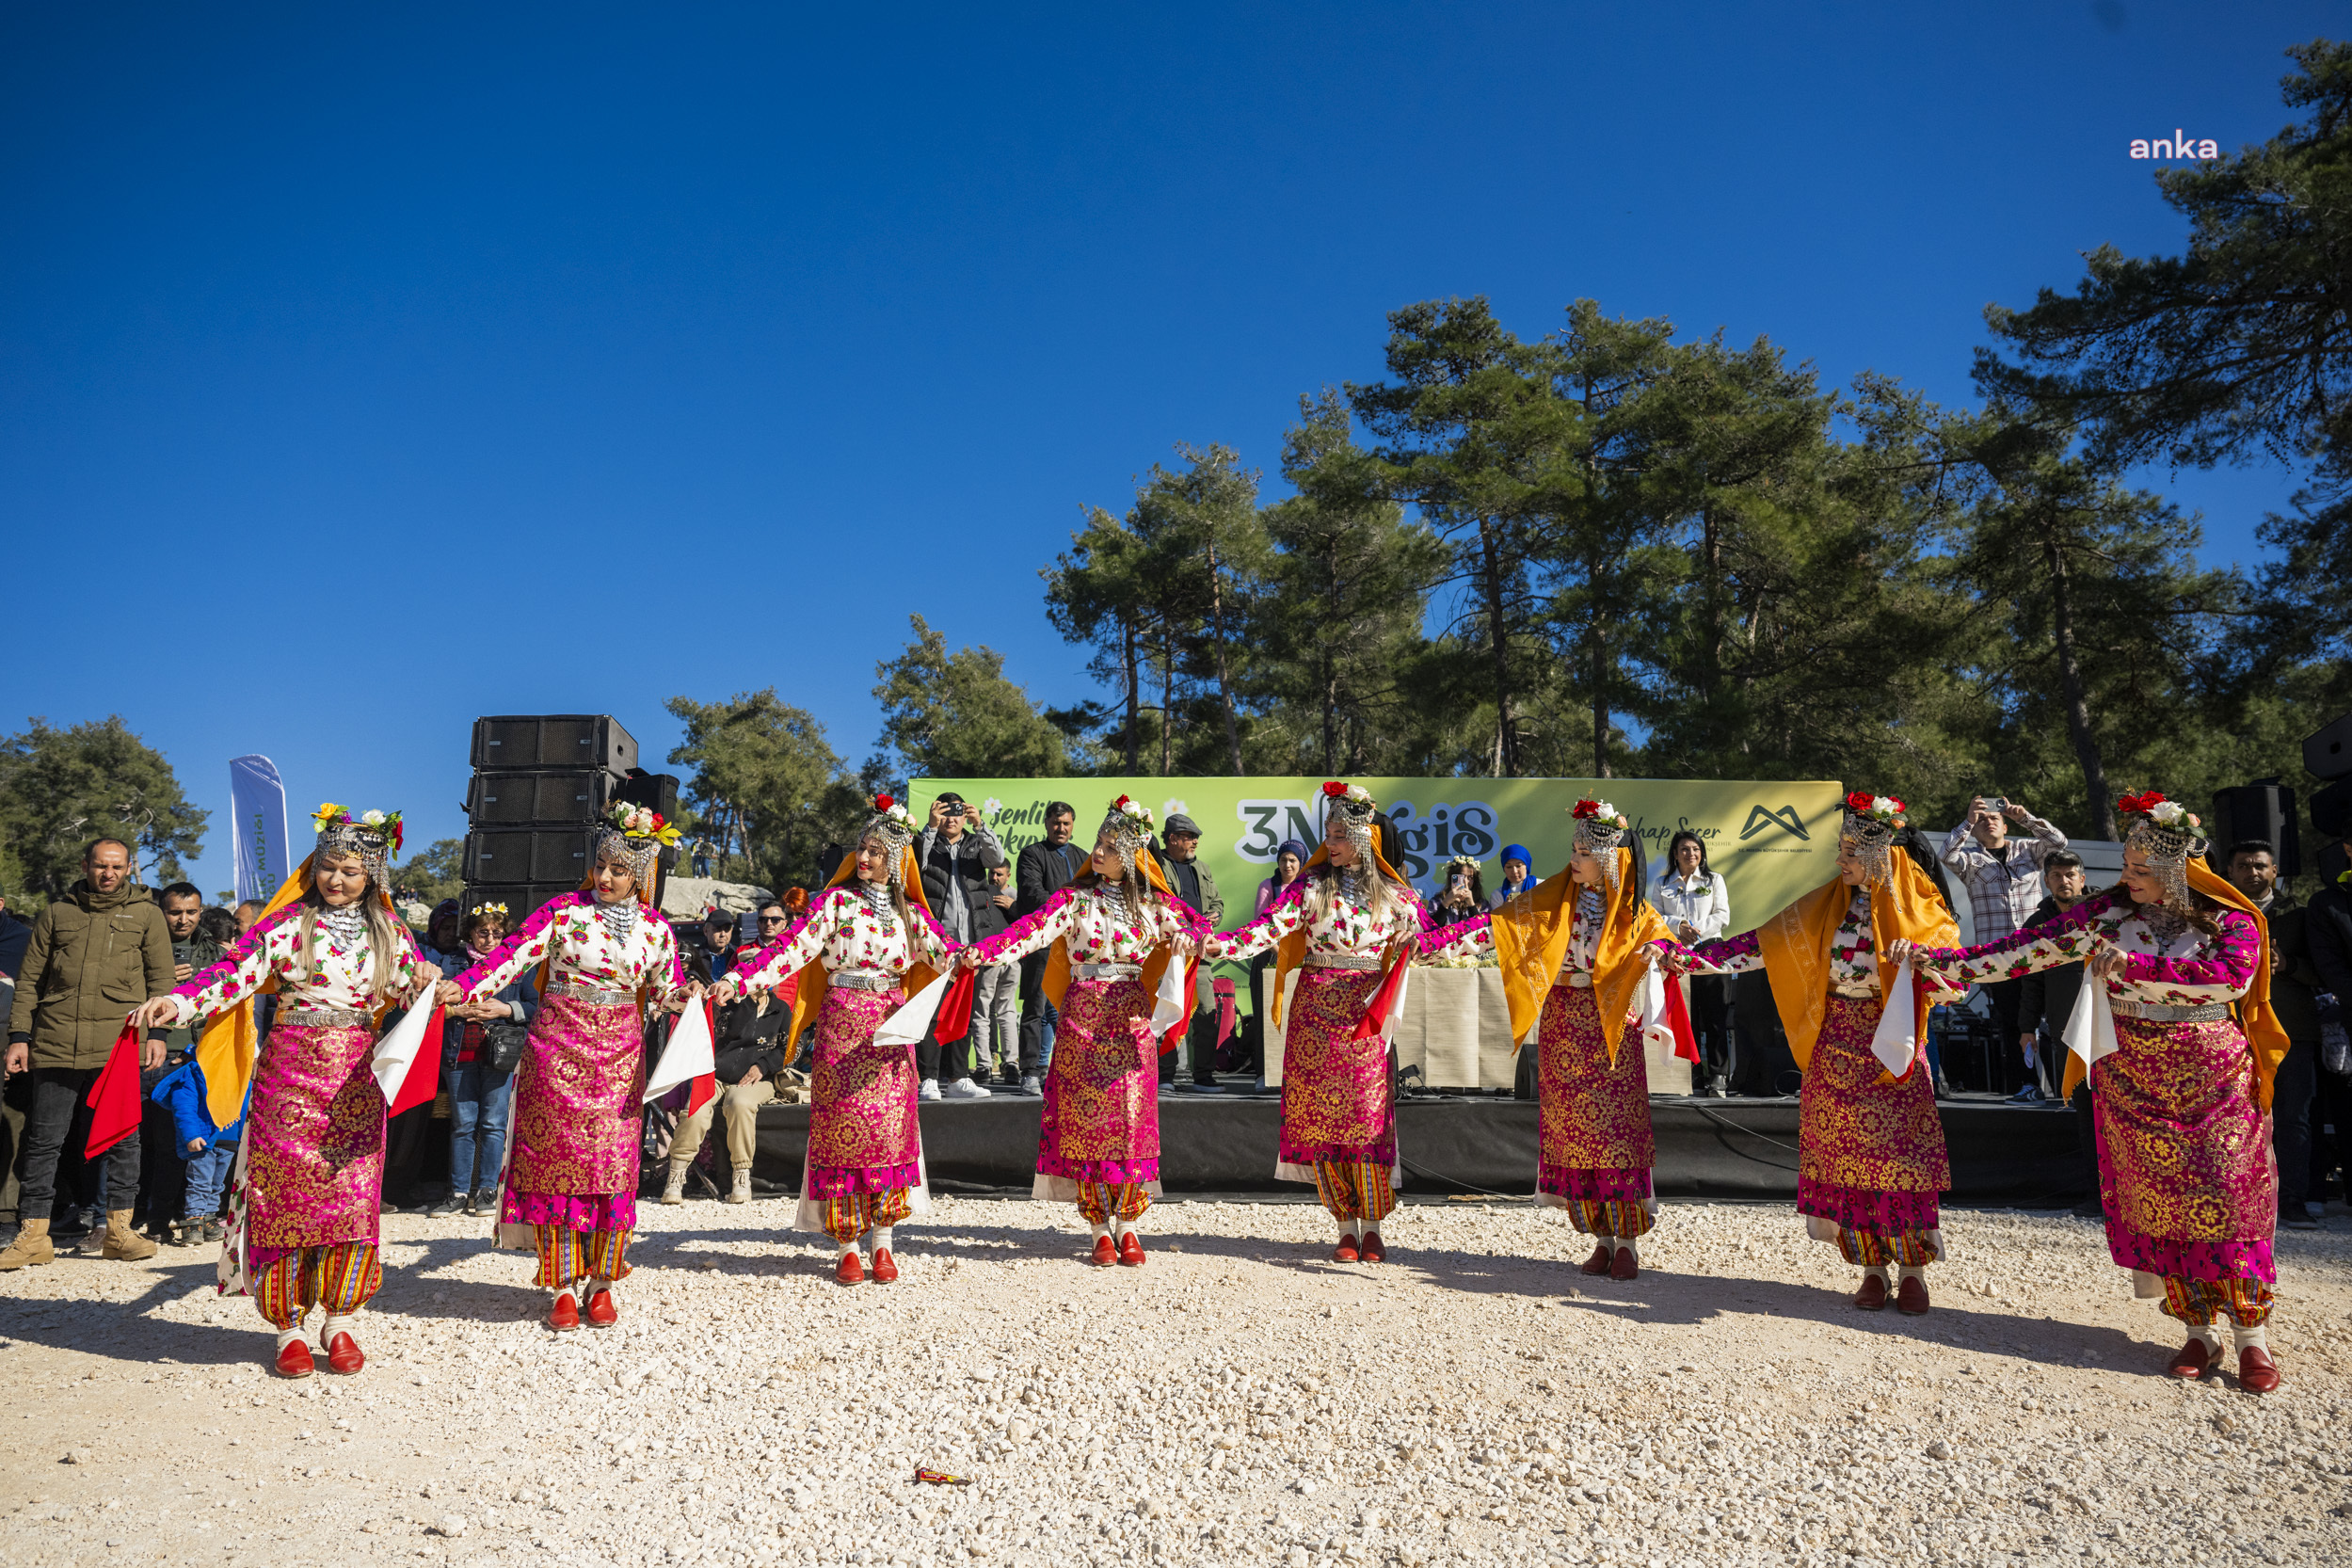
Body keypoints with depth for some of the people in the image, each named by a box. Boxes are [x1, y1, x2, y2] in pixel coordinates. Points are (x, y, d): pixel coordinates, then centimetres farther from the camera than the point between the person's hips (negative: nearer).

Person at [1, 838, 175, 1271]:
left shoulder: (145, 914, 10)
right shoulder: (56, 914, 14)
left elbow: (161, 978, 8)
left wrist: (157, 1032, -1)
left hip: (120, 1044, -1)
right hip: (56, 1042, 1)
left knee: (122, 1138, 1)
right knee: (44, 1139, 2)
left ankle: (119, 1229, 9)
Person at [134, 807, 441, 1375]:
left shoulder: (387, 930, 9)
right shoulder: (288, 922, 1)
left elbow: (408, 991, 11)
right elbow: (236, 971, -8)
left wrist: (425, 982, -12)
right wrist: (178, 1002, -24)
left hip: (355, 1082, 2)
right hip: (290, 1074, -1)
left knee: (352, 1197, 1)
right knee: (285, 1196, 1)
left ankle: (338, 1322, 15)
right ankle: (289, 1327, 14)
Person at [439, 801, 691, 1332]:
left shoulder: (655, 929, 7)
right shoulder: (562, 910, -1)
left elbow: (665, 992, 10)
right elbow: (512, 955, -10)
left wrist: (687, 995, -12)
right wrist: (461, 987, -24)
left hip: (618, 1059, 2)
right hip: (558, 1053, -2)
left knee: (611, 1167, 2)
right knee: (556, 1163, -1)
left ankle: (602, 1284, 16)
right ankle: (562, 1287, 10)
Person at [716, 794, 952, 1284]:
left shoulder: (909, 912, 10)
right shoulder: (836, 901, 2)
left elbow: (940, 950, 1)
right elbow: (792, 946, -6)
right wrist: (739, 979, -17)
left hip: (890, 1028, 2)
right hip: (841, 1023, -2)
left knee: (888, 1128, 1)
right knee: (842, 1126, -2)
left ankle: (882, 1244, 11)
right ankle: (848, 1247, 8)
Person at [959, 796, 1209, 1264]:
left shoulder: (1151, 902, 7)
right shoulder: (1075, 898, 1)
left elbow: (1198, 923, 10)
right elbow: (1034, 929, -13)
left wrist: (1184, 936, -15)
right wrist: (983, 951, -29)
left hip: (1131, 1019, 1)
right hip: (1083, 1017, -1)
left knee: (1131, 1120, 1)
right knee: (1085, 1119, 0)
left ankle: (1128, 1225, 13)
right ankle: (1100, 1229, 10)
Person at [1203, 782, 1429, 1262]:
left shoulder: (1393, 894, 5)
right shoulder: (1311, 886, 1)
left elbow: (1419, 945, 5)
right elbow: (1268, 927, -9)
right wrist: (1215, 946, -22)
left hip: (1365, 1016, 0)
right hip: (1316, 1011, 0)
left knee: (1368, 1119, -2)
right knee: (1319, 1119, 2)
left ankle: (1371, 1227, 12)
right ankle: (1346, 1228, 15)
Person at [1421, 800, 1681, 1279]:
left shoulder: (1633, 911, -1)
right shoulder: (1553, 899, 1)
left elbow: (1665, 936, 4)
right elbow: (1498, 923, -3)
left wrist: (1656, 950, -21)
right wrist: (1433, 939, -14)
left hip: (1611, 1027, -2)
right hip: (1562, 1028, 2)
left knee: (1616, 1132, -4)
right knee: (1571, 1134, 4)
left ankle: (1627, 1241, 6)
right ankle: (1602, 1239, 14)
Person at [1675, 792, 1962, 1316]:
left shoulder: (1920, 911, -4)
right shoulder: (1825, 906, 5)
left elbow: (1955, 979, -10)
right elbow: (1763, 943, 5)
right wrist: (1694, 957, -2)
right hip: (1836, 1051, 3)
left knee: (1900, 1159, -3)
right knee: (1845, 1160, 3)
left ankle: (1913, 1269, 12)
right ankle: (1872, 1269, 14)